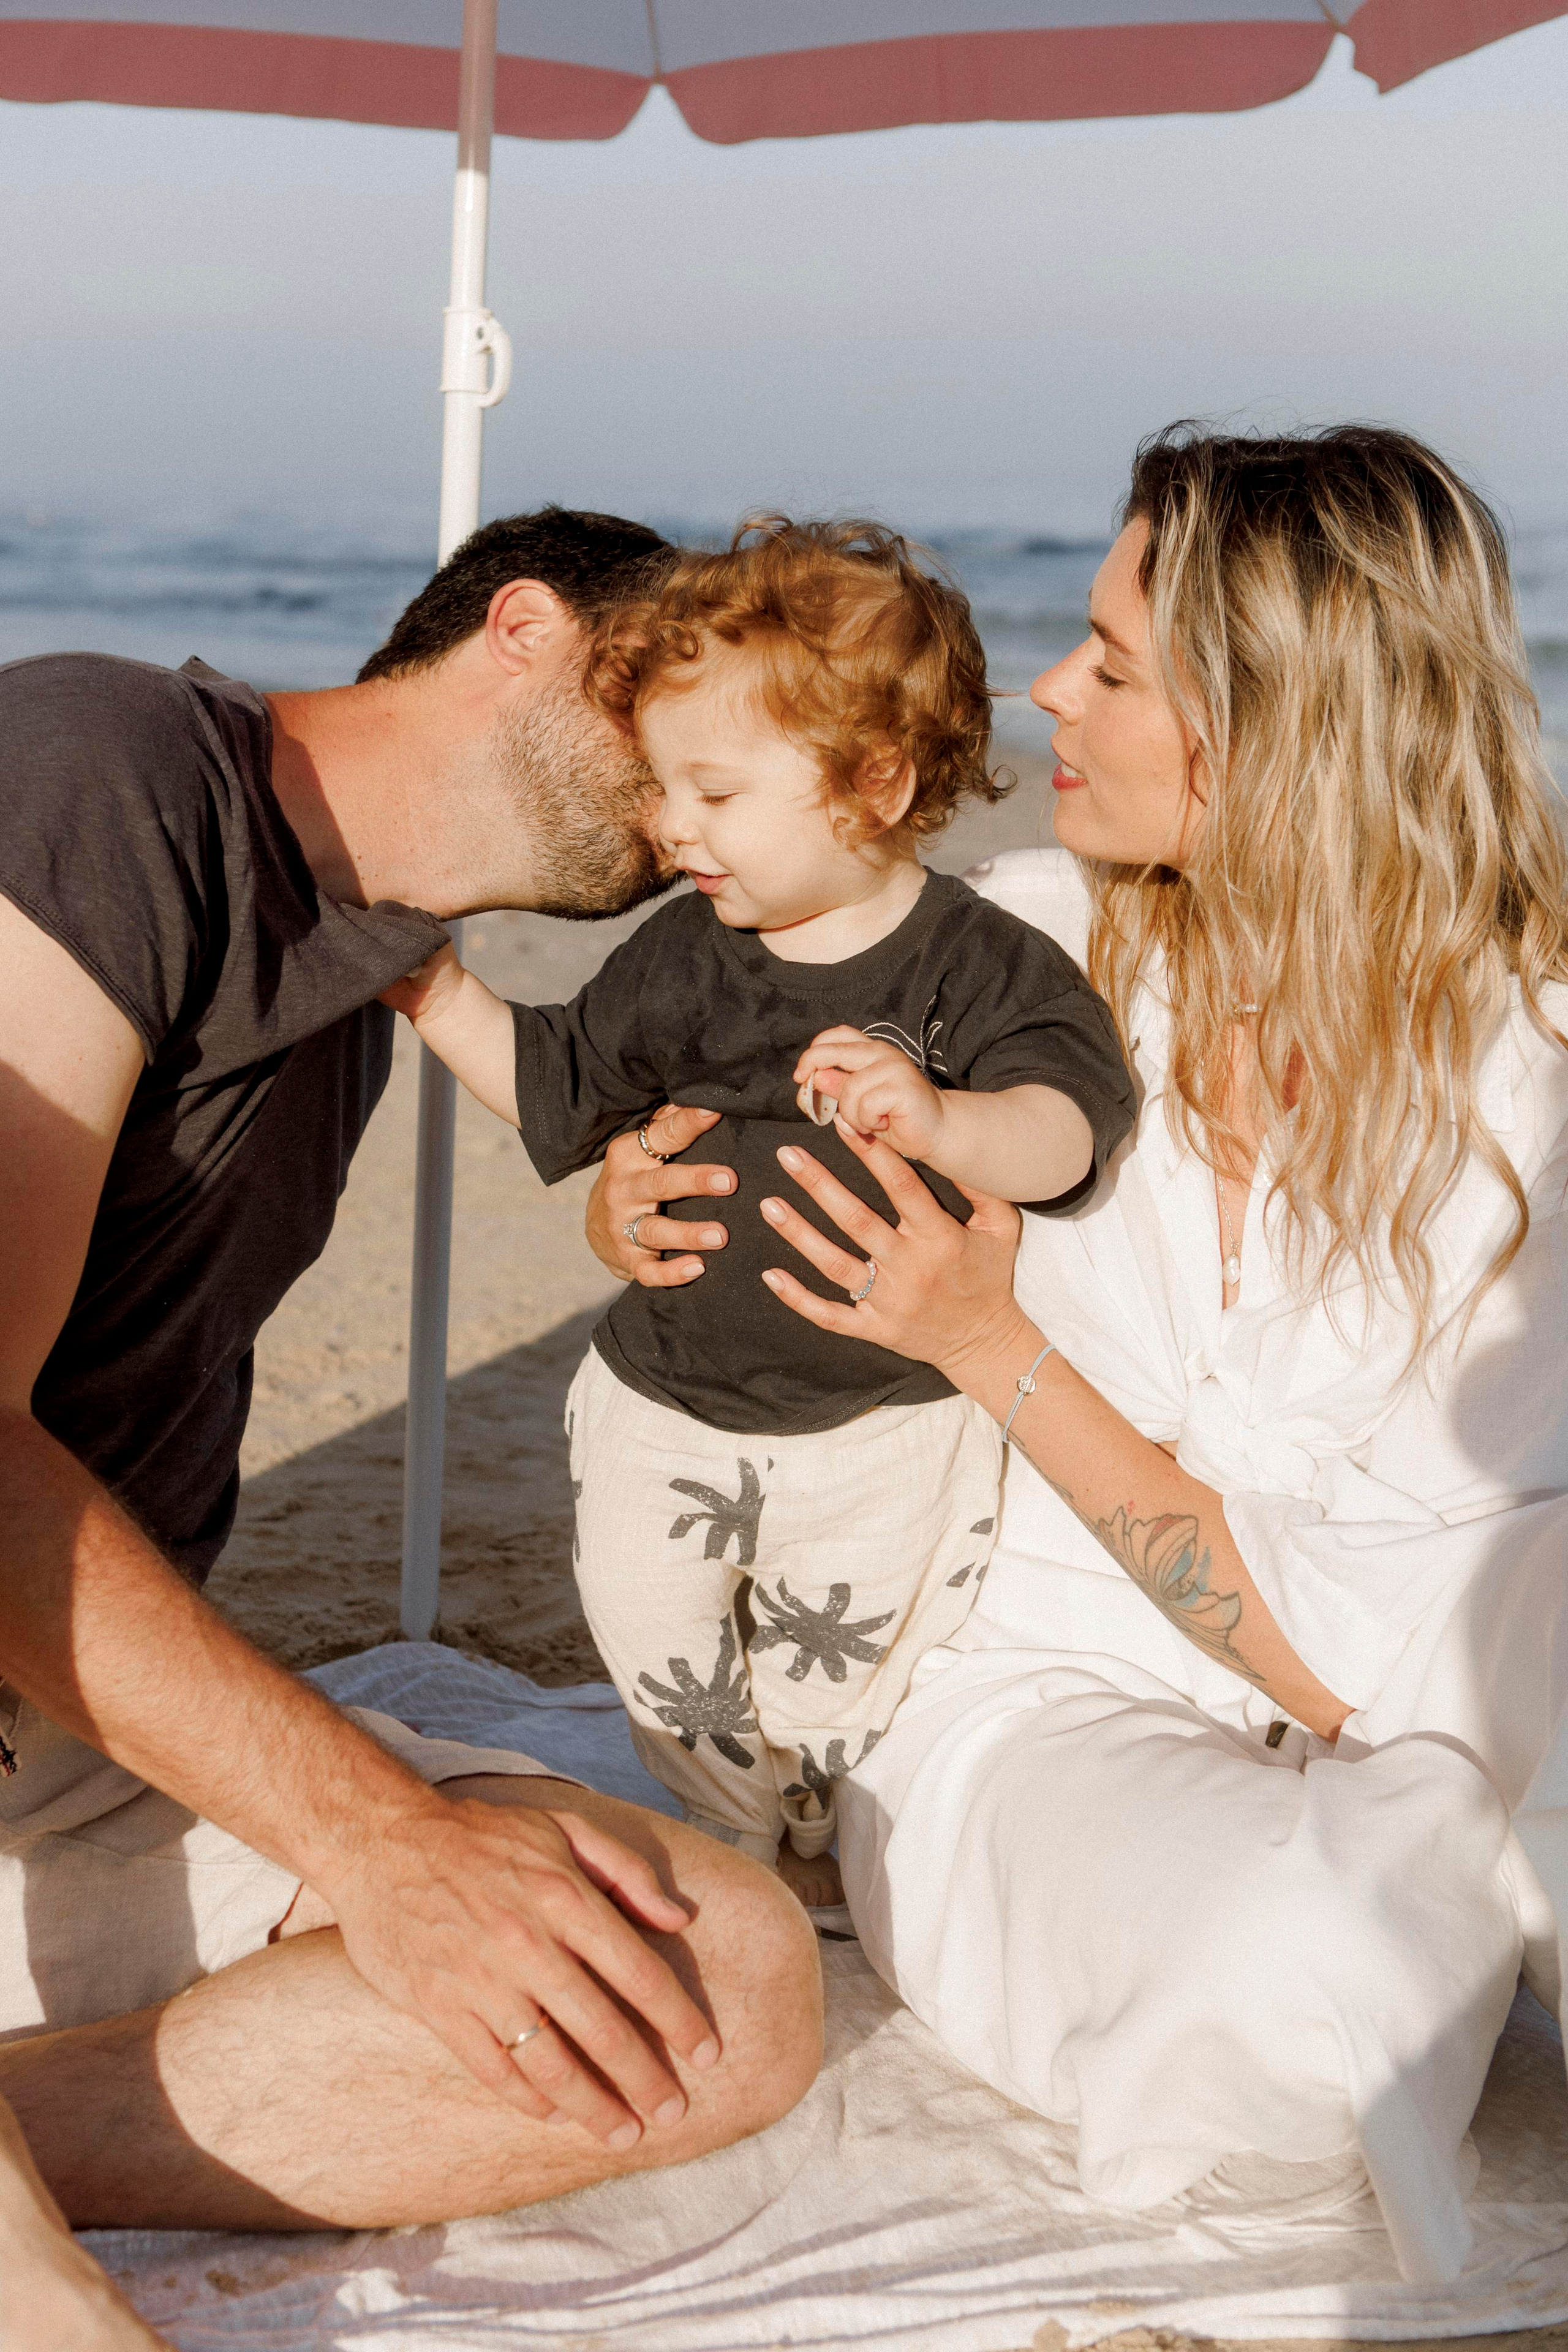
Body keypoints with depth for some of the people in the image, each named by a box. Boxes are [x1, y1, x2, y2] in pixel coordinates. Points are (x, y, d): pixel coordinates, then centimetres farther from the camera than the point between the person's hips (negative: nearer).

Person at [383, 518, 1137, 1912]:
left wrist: (937, 1119, -47)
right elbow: (561, 1094, 9)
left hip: (887, 1432, -4)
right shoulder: (682, 962, -3)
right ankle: (751, 1862, 40)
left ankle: (824, 1873, 41)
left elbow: (1066, 1131, -28)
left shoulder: (977, 965, -16)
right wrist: (441, 993, 2)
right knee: (667, 1681, 14)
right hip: (667, 1414, 4)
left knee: (841, 1691, 11)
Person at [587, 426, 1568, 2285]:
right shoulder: (1032, 939, -6)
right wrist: (645, 1207, -10)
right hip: (1043, 1681, 1)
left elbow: (1350, 1662, -15)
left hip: (1400, 1747, 0)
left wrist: (993, 1345, -19)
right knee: (1295, 1953, -33)